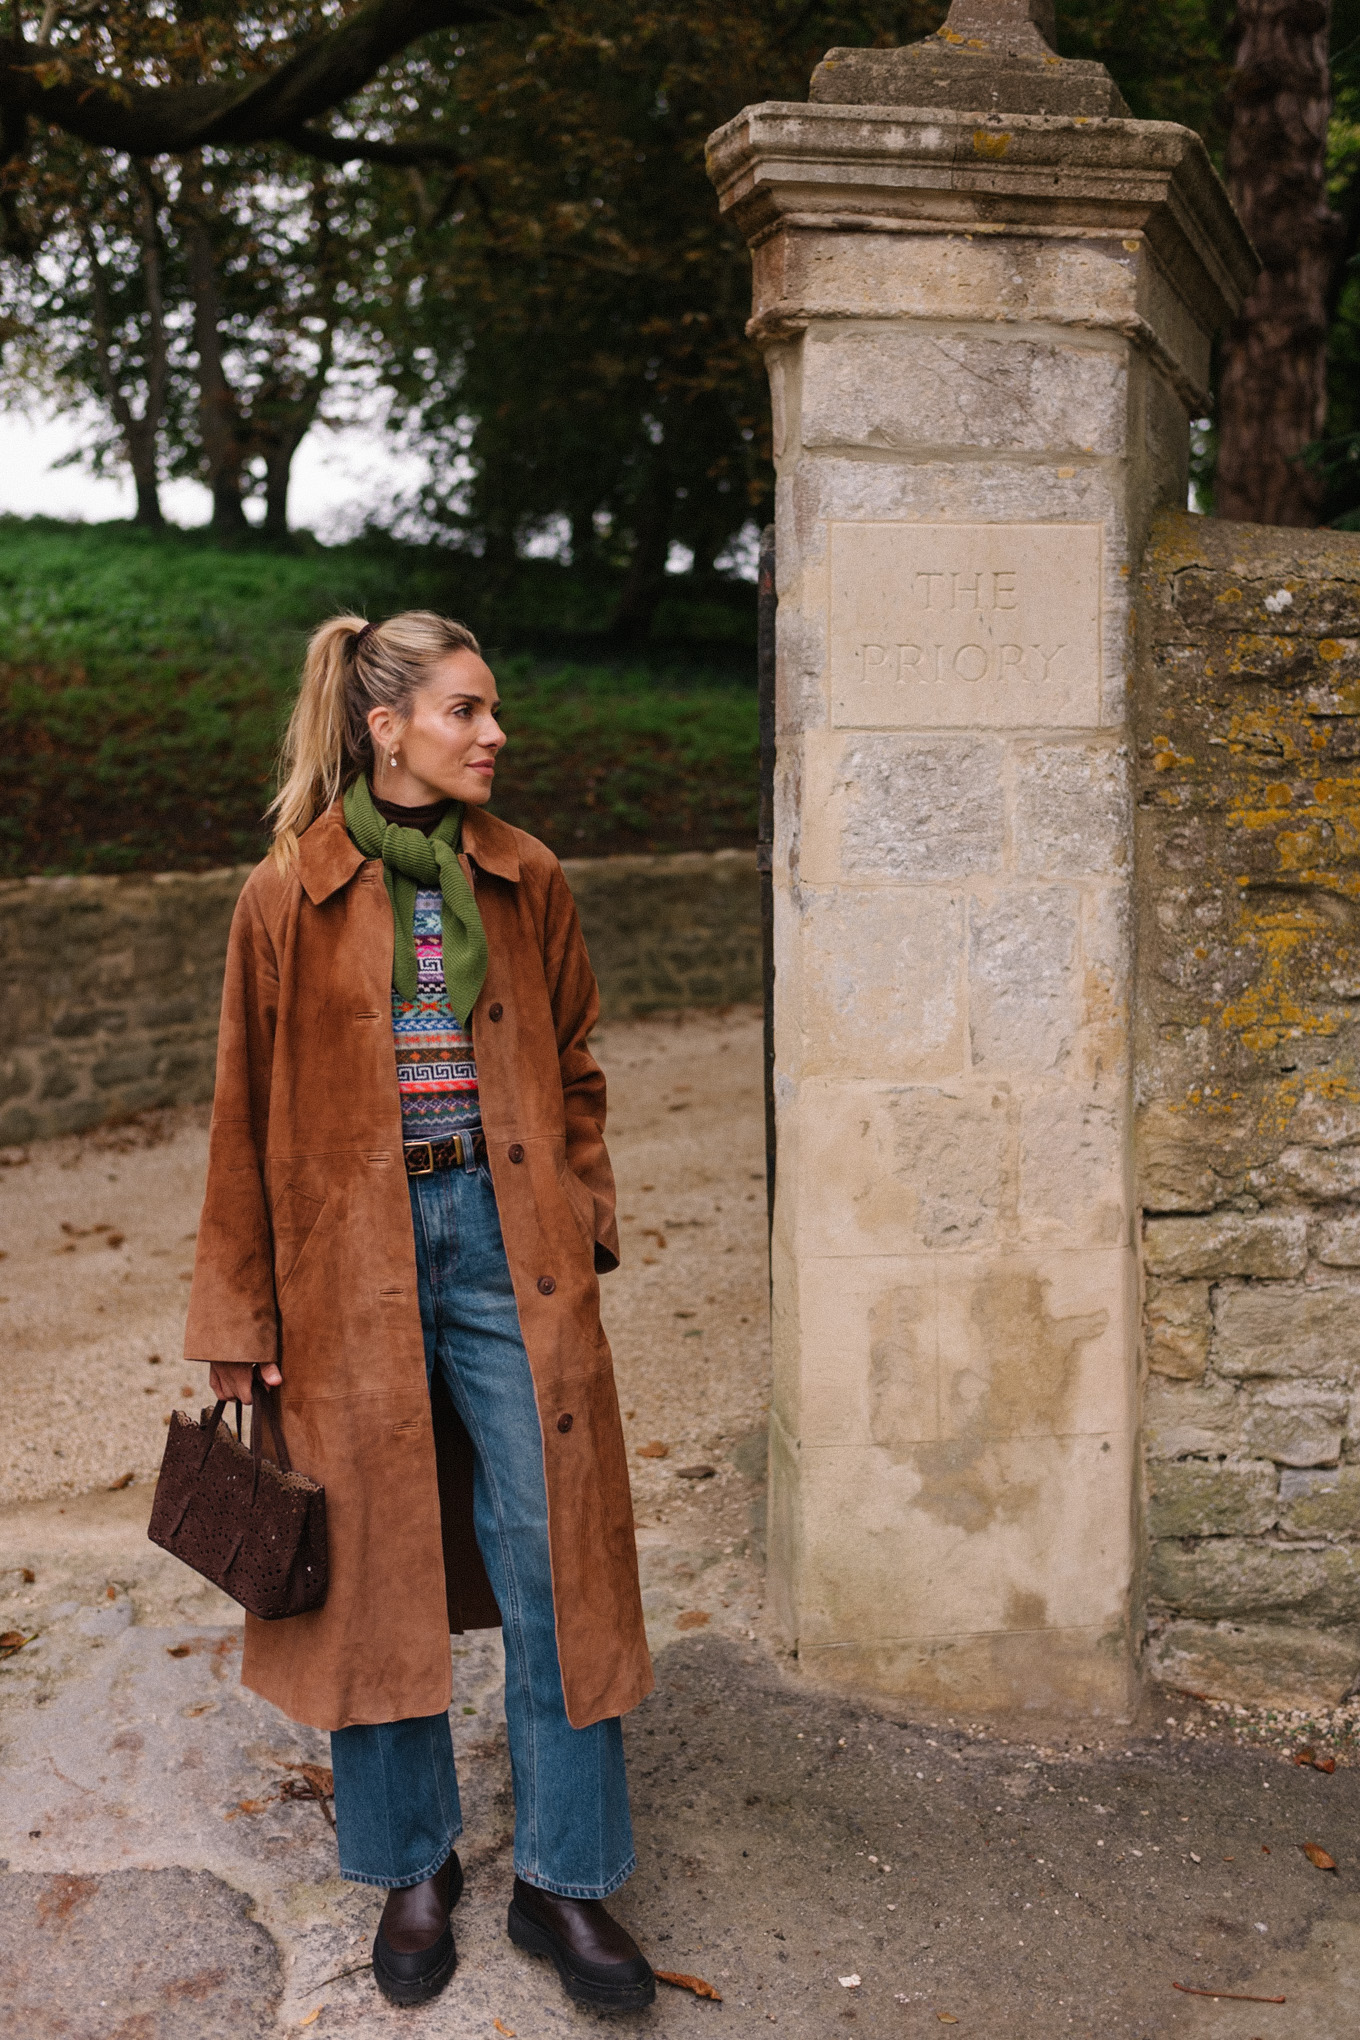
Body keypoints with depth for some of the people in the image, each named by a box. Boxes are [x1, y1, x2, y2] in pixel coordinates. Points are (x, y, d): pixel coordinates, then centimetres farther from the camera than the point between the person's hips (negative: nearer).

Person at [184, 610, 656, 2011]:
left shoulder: (525, 881, 6)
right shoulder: (289, 896, -2)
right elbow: (248, 1118, 2)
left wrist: (583, 1215, 3)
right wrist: (238, 1320, 1)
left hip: (506, 1241, 2)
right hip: (355, 1255, -2)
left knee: (552, 1555, 2)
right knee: (378, 1566, 8)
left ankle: (564, 1879, 19)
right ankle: (412, 1870, 28)